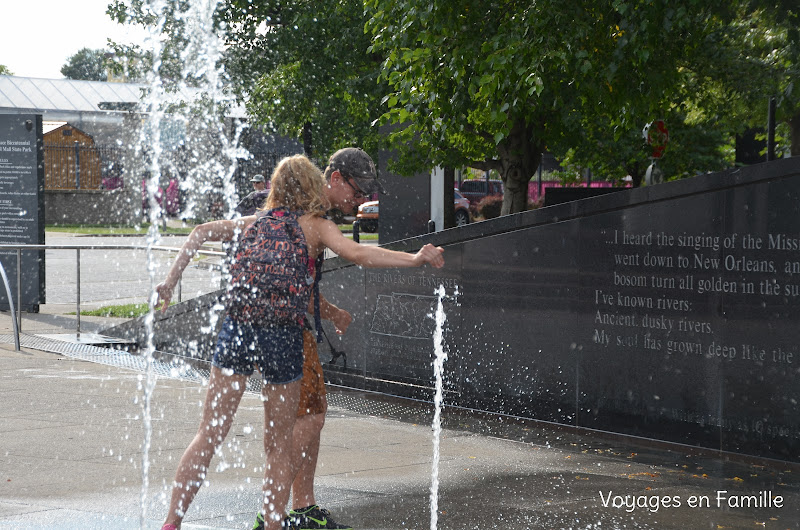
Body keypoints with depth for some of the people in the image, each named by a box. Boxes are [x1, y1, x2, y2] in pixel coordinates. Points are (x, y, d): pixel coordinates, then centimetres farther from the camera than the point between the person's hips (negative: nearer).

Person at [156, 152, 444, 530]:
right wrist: (415, 259, -14)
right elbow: (357, 254, -12)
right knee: (280, 446, 10)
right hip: (283, 338, -3)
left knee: (209, 435, 7)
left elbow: (200, 232, 16)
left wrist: (170, 281, 17)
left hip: (237, 329, 3)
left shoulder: (256, 222, 17)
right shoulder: (316, 226, 3)